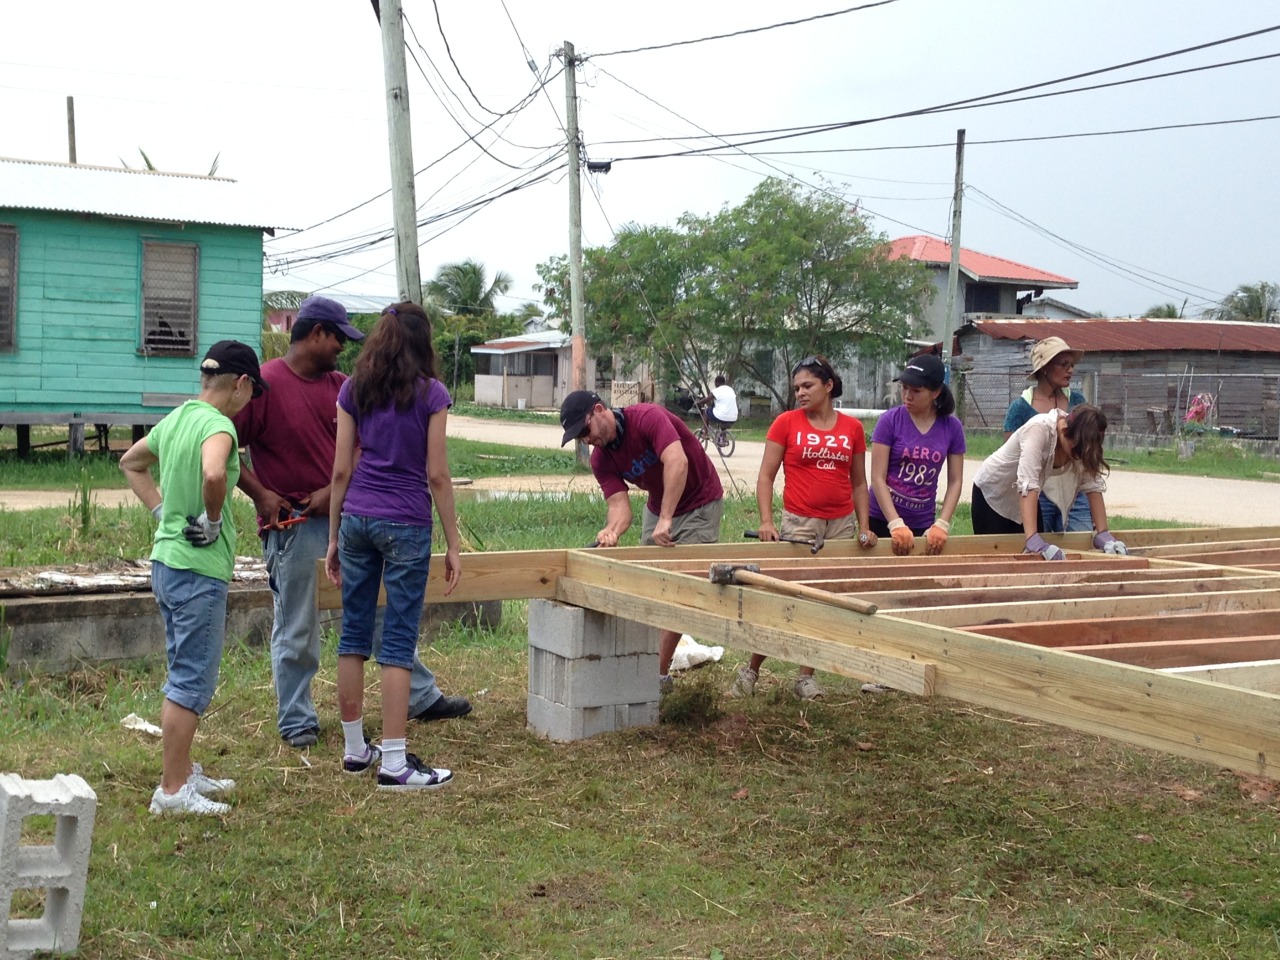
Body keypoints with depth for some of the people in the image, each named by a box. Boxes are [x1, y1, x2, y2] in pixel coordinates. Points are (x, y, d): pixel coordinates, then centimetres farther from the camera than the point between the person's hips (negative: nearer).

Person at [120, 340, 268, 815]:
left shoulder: (176, 418, 9)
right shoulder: (217, 425, -17)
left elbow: (130, 462, 25)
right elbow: (213, 474, -39)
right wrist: (213, 520, -21)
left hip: (166, 561, 9)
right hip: (199, 569, -9)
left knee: (185, 675, 20)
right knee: (193, 682, -1)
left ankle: (182, 771, 31)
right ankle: (172, 790, 5)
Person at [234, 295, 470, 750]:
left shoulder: (340, 385, 7)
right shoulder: (265, 384, -12)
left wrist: (335, 491, -6)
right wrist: (261, 495, -14)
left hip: (345, 517, 6)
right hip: (291, 526, -6)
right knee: (296, 631, 5)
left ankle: (422, 697, 24)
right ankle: (297, 721, 19)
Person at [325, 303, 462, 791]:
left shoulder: (353, 389, 7)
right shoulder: (430, 393, -4)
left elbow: (341, 470, 6)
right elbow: (437, 476, -6)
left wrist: (333, 537, 13)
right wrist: (453, 545, 0)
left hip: (356, 518, 4)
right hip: (406, 524, -4)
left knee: (354, 633, 11)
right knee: (398, 640, -1)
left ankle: (355, 749, 21)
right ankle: (393, 762, 0)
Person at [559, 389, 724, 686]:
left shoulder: (648, 417, -28)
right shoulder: (601, 459, -8)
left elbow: (677, 462, -43)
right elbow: (619, 504, -16)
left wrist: (665, 520, -48)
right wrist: (611, 530, -40)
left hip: (699, 505, -7)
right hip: (657, 508, 7)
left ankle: (660, 673, -4)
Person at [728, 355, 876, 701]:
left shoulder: (852, 428, 7)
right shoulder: (786, 423, 0)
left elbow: (859, 482, 13)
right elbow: (766, 476, -1)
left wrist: (864, 527, 6)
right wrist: (766, 521, -12)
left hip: (841, 523, 3)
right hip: (799, 522, -3)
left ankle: (806, 676, 15)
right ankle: (751, 671, 9)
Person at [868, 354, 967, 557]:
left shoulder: (952, 428, -2)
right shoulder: (890, 421, -9)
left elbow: (955, 481, 0)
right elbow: (878, 478, -12)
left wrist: (942, 525, -12)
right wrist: (897, 525, -21)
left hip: (923, 524, 2)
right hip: (882, 519, -2)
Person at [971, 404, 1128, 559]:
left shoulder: (1082, 442, -18)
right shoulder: (1038, 430, -36)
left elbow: (1093, 485, -15)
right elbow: (1027, 484, -45)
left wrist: (1103, 534, -26)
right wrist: (1033, 540, -55)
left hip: (1026, 500, 6)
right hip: (993, 492, -5)